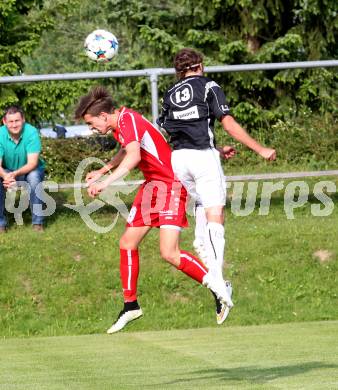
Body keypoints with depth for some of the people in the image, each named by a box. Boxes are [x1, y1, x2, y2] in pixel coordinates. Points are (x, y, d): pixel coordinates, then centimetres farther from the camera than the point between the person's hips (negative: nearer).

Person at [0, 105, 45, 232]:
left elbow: (32, 163, -29)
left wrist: (15, 174, -47)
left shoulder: (31, 132, -25)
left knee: (34, 177, -35)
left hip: (30, 170, -2)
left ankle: (37, 221, -21)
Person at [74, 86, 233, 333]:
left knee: (169, 253, -20)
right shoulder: (120, 125, 10)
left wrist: (106, 182, -44)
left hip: (171, 185, -10)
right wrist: (103, 171, 39)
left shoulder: (128, 120, -20)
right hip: (153, 185, 10)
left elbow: (134, 156, -38)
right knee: (127, 244, 9)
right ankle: (131, 306, 20)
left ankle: (216, 285, -6)